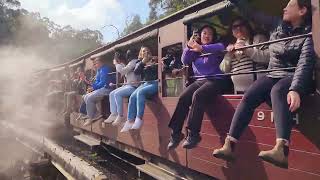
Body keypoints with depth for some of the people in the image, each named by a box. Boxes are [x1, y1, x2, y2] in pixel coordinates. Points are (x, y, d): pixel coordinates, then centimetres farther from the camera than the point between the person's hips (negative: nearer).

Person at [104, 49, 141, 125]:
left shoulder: (134, 62, -8)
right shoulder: (131, 62, 22)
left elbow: (123, 71, -14)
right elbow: (125, 72, 24)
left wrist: (116, 64, 2)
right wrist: (120, 64, 16)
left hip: (133, 86, -10)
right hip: (128, 85, 10)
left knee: (117, 94, -26)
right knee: (112, 94, 2)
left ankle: (120, 116, -18)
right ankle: (113, 115, -5)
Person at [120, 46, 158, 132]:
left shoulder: (155, 61, 14)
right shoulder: (140, 63, 23)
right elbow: (136, 72, 3)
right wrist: (143, 62, -4)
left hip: (154, 83, -4)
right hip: (144, 83, 4)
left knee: (140, 92, -33)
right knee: (132, 96, -23)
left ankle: (139, 119, -34)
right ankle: (130, 121, -25)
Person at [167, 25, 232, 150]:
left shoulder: (216, 46, 9)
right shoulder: (194, 50, 22)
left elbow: (221, 48, -16)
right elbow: (185, 61, 8)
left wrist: (201, 48, -28)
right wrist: (189, 47, -6)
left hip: (216, 80, -4)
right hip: (200, 80, 4)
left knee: (197, 96, -32)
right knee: (182, 98, -20)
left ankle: (193, 134, -30)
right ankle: (176, 133, -15)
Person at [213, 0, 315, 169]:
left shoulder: (308, 35, -6)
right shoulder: (278, 27, 13)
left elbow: (305, 64, -23)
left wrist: (295, 90, -39)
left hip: (293, 77, -5)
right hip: (273, 75, 5)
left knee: (277, 91, -40)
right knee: (248, 96, -25)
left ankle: (281, 151, -57)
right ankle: (229, 146, -33)